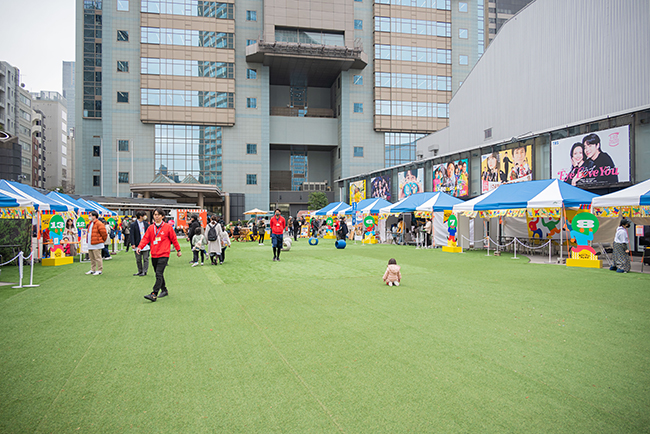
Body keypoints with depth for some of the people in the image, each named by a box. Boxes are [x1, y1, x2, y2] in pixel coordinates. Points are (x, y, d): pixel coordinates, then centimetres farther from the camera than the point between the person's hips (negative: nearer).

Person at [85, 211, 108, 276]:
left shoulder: (99, 224, -15)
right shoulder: (90, 224, 16)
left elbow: (104, 234, -14)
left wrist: (102, 241, -2)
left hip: (96, 245, -10)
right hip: (90, 245, 10)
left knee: (98, 258, -5)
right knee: (92, 258, 16)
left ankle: (99, 270, 2)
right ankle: (93, 270, 25)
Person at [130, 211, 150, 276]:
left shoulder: (146, 223, 6)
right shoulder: (133, 224, -5)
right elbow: (131, 235, -7)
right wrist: (132, 244, -14)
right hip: (137, 245, -2)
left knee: (145, 259, 0)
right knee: (138, 259, 8)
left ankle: (144, 271, 5)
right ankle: (140, 271, 19)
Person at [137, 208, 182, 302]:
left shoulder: (168, 227, -1)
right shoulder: (150, 228, 9)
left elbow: (174, 239, 5)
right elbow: (145, 238, 4)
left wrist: (178, 250, 11)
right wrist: (140, 247, -14)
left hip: (163, 255, -5)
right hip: (154, 255, 5)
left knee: (159, 274, -14)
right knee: (159, 274, 14)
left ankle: (154, 294, -18)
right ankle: (164, 290, 30)